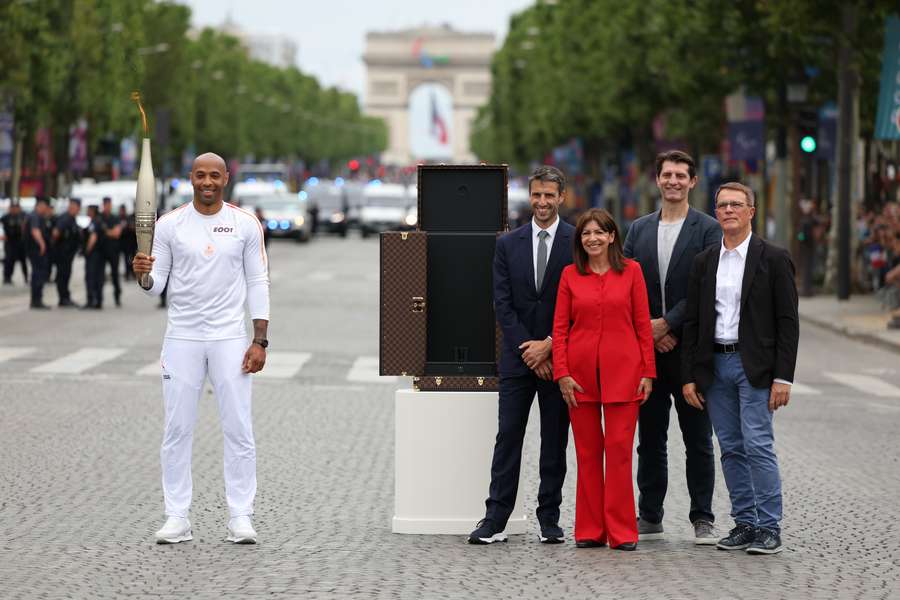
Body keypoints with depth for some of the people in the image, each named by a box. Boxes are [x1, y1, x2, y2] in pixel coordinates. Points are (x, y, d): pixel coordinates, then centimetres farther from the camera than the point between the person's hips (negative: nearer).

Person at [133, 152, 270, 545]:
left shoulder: (245, 224, 1)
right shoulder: (170, 225, 1)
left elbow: (257, 283, 3)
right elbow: (157, 286, 3)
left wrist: (260, 340, -4)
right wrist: (144, 275, -21)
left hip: (231, 338, -1)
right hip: (182, 338, 1)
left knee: (239, 430, -1)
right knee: (177, 430, 2)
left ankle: (240, 517, 5)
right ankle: (177, 517, 9)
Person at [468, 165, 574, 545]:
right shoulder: (508, 244, 7)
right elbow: (503, 304, 2)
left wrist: (549, 345, -10)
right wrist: (528, 349, -7)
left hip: (559, 358, -1)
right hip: (518, 357, 1)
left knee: (555, 442, 5)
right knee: (508, 438, -1)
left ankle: (549, 520, 11)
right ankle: (495, 521, -1)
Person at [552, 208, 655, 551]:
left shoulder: (631, 271, 3)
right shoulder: (570, 275, 6)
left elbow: (643, 324, 3)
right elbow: (560, 327, 5)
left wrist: (648, 372, -2)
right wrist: (562, 373, -4)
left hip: (622, 371, -1)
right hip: (581, 373, 2)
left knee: (619, 449, -5)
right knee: (587, 451, 5)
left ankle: (621, 531, 0)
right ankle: (589, 530, 11)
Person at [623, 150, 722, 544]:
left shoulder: (708, 229, -2)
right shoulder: (639, 229, 12)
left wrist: (667, 324, -14)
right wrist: (646, 330, -5)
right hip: (646, 347, 4)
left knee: (698, 439, 0)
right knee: (650, 439, 9)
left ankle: (703, 519, 5)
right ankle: (649, 517, 15)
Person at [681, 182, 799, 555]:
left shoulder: (773, 259, -2)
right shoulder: (704, 262, 11)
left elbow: (788, 321, -5)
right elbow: (692, 323, 12)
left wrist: (783, 377, -11)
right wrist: (689, 376, 6)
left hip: (755, 366, -5)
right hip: (715, 366, 5)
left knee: (758, 446, -10)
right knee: (732, 450, 7)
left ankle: (769, 528, -4)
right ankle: (744, 524, 13)